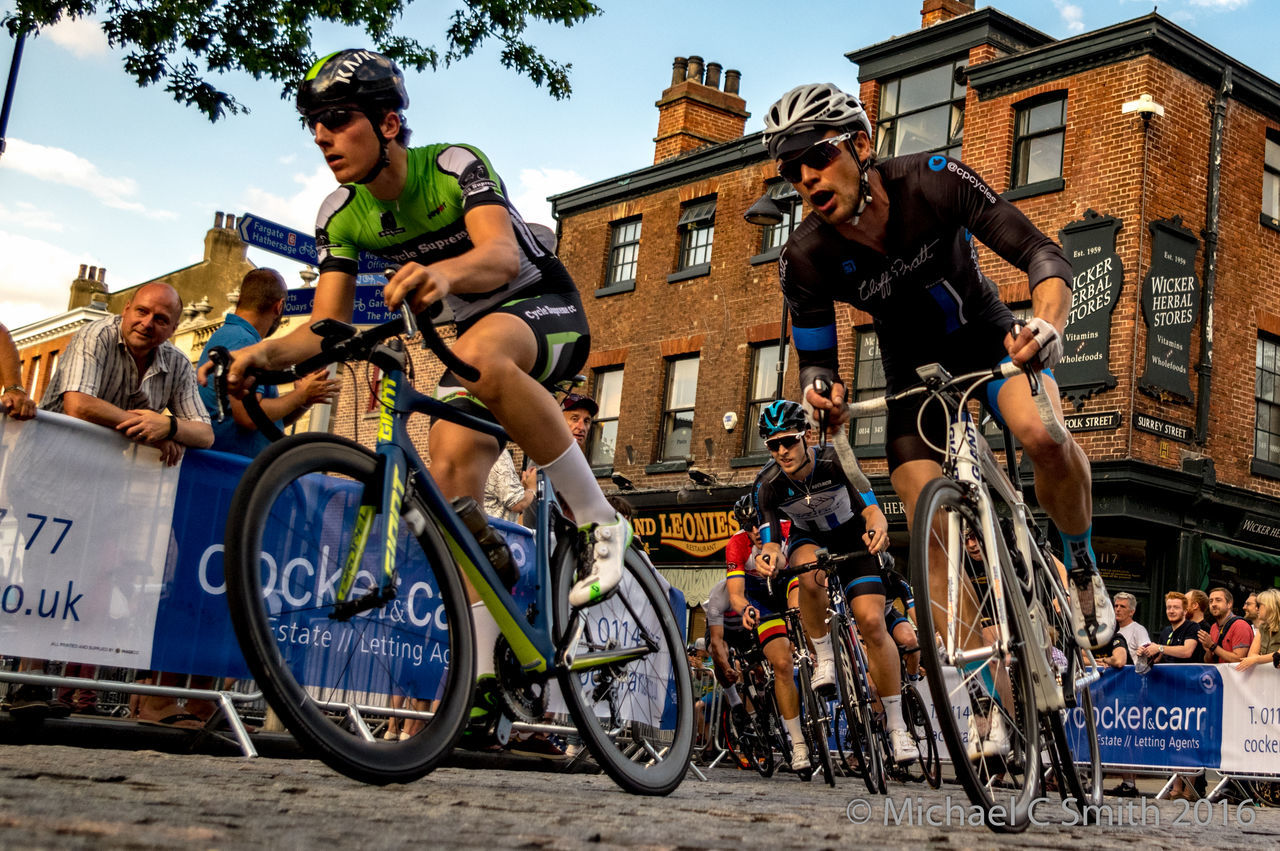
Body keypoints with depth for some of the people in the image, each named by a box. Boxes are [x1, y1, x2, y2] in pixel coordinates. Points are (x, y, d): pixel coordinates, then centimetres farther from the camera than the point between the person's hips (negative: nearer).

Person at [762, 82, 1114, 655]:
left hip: (986, 333, -1)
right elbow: (816, 358, -13)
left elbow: (1041, 253, -29)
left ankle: (1081, 566, -3)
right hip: (912, 367, 2)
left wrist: (1048, 322, -50)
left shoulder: (932, 181, -29)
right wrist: (821, 392, -38)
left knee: (1044, 437, -32)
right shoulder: (805, 259, -23)